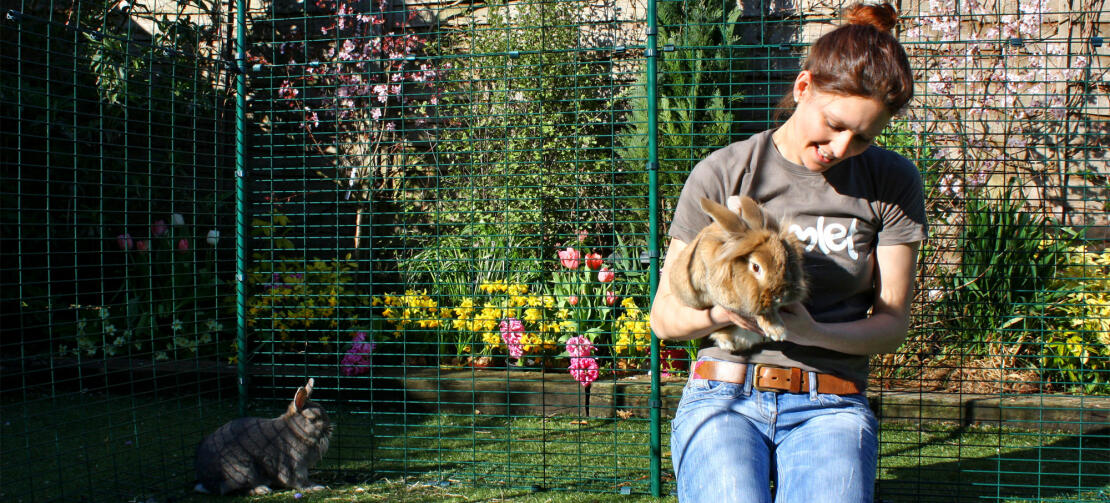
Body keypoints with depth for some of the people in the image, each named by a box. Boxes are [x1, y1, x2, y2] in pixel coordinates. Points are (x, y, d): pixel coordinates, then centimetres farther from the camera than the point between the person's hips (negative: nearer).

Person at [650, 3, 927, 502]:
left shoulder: (892, 183, 7)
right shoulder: (721, 174, 2)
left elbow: (892, 322, 6)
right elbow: (664, 316, 6)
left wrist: (813, 333, -14)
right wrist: (718, 312, -16)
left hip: (831, 407, 1)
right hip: (724, 398, -1)